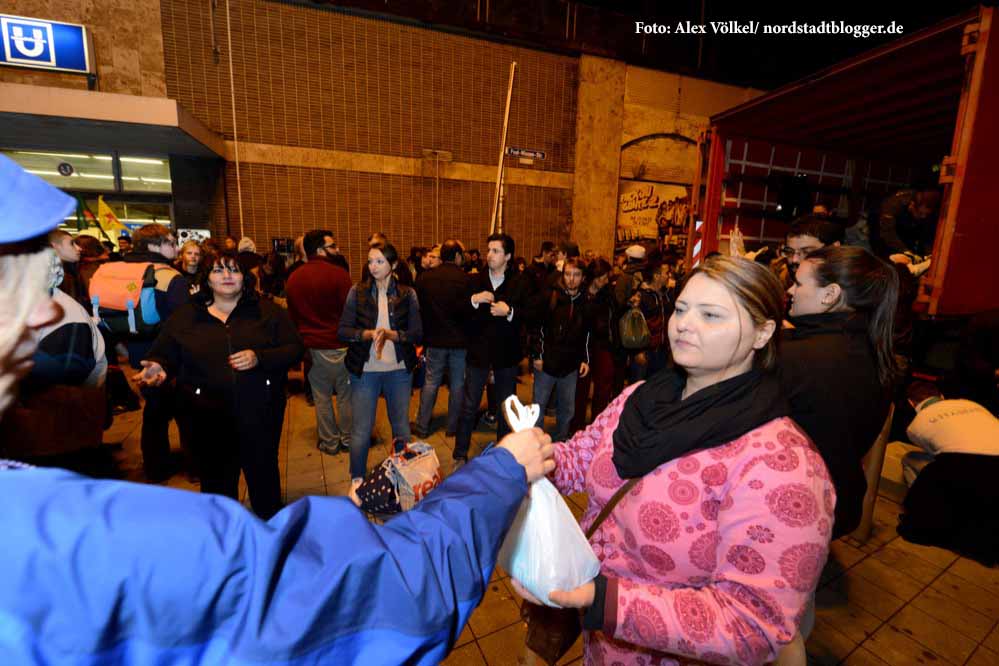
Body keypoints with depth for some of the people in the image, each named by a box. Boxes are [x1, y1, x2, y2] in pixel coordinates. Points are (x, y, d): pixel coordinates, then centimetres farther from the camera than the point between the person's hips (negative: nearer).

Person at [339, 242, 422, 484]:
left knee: (401, 425, 15)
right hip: (365, 369, -1)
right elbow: (343, 331, -4)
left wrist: (390, 334, -20)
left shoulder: (407, 294, 0)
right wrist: (368, 333, -22)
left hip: (399, 369, 1)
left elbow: (417, 334, -4)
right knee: (361, 429, 6)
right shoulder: (357, 292, 0)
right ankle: (357, 478, 29)